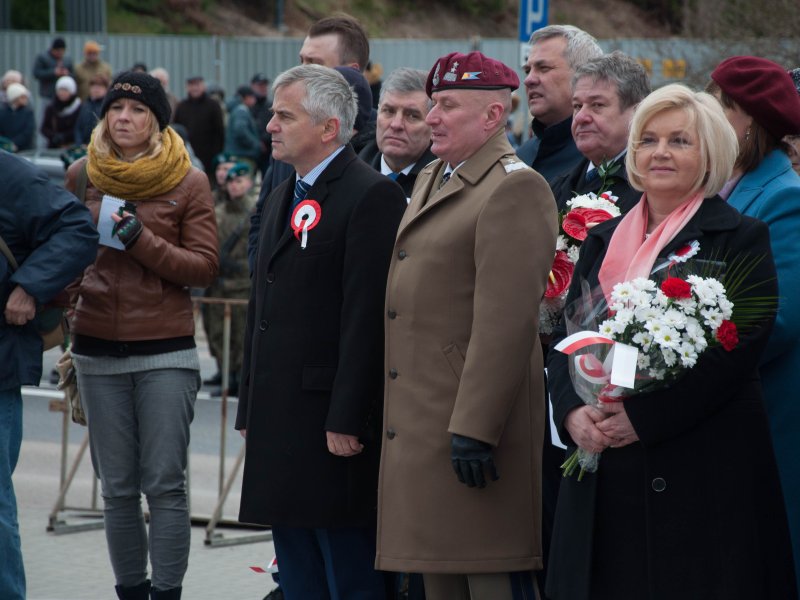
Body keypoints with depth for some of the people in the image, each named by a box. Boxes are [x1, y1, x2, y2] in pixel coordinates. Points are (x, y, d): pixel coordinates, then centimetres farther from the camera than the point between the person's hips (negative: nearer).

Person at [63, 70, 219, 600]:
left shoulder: (188, 182, 0)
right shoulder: (82, 176, 8)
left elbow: (205, 268, -5)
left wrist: (139, 239, -15)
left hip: (165, 352, -3)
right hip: (98, 351, 3)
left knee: (165, 485, -5)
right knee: (117, 487, 7)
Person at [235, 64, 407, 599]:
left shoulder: (373, 196, -11)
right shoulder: (282, 198, 19)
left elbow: (367, 314, -17)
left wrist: (346, 420, -21)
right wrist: (250, 409, 19)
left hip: (333, 421, -9)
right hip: (279, 421, 9)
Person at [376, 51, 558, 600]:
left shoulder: (515, 189, -13)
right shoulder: (430, 181, 17)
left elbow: (505, 323, -20)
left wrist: (475, 428, -24)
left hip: (473, 417, -10)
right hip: (422, 421, 10)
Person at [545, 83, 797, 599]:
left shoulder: (741, 238, -1)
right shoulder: (602, 240, 16)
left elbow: (736, 350, -11)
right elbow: (564, 336, 12)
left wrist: (642, 416, -17)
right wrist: (574, 411, -8)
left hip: (704, 473, -5)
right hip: (604, 475, 5)